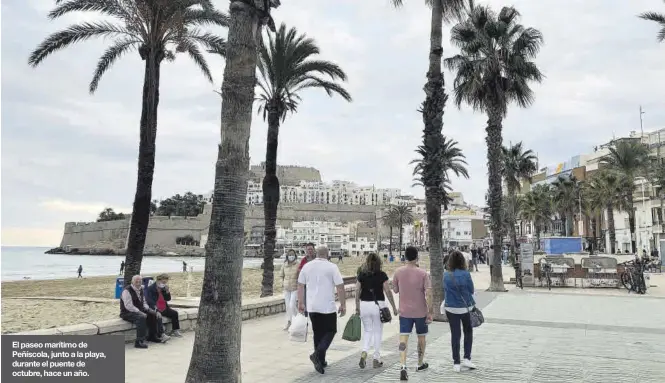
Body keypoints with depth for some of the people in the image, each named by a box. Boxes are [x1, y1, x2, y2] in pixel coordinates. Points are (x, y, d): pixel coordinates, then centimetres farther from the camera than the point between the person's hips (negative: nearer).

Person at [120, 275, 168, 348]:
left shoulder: (140, 290, 11)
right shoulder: (127, 291, -16)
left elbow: (143, 303, 18)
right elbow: (129, 306, -23)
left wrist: (148, 309, -2)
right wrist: (140, 312, -27)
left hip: (139, 311, 9)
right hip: (127, 313, -9)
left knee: (153, 314, -3)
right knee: (141, 317, -34)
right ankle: (139, 342, -35)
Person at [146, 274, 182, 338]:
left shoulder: (163, 289, 12)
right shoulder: (150, 289, -8)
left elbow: (168, 299, 10)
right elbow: (148, 300, -18)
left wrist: (167, 290, -6)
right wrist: (155, 307, -28)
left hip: (164, 309, 7)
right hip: (155, 309, -7)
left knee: (174, 313, -4)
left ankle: (175, 331, 7)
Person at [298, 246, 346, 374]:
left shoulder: (307, 266, 6)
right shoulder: (332, 267, -7)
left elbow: (300, 285, 10)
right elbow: (340, 287, -9)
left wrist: (300, 303, 19)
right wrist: (343, 305, -1)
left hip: (312, 307, 5)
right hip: (328, 306, -4)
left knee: (318, 333, 15)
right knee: (330, 331, 10)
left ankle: (320, 361, 19)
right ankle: (318, 354, -10)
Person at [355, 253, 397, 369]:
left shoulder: (362, 275, 1)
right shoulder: (382, 275, -6)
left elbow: (357, 292, 2)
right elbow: (388, 292, -6)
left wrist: (357, 307, 11)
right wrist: (394, 307, 2)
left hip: (364, 305, 2)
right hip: (378, 305, -2)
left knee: (367, 331, 16)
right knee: (377, 332, 11)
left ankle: (364, 353, -5)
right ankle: (376, 359, 15)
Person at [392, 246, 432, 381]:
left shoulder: (398, 272, -5)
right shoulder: (422, 273, -11)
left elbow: (395, 290, 7)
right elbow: (428, 293, -15)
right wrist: (430, 312, -10)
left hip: (404, 311, 1)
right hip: (420, 312, -1)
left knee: (403, 338, -2)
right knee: (421, 337, 18)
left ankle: (403, 367, -16)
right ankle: (421, 363, 33)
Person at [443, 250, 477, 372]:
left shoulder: (446, 275, -6)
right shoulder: (466, 274, -13)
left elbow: (445, 291, 6)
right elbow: (471, 290, -4)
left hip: (451, 308, 2)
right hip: (465, 307, -1)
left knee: (455, 335, 9)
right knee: (468, 332, 19)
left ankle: (456, 363, 13)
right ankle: (467, 358, 11)